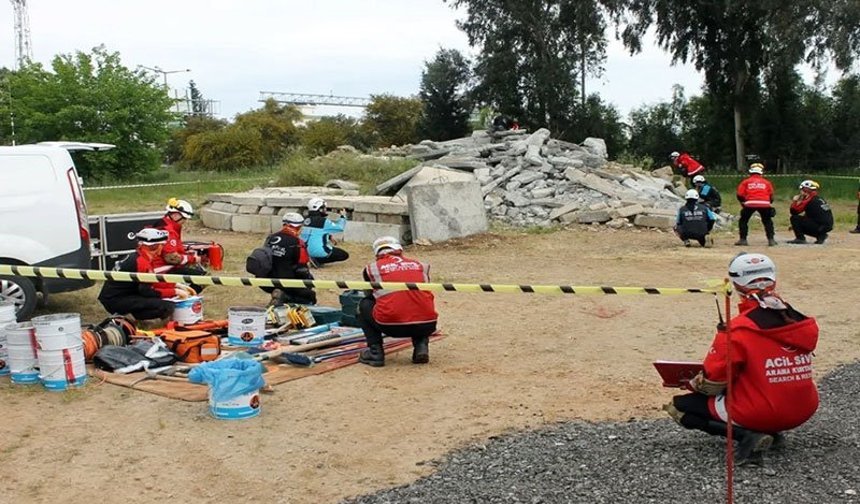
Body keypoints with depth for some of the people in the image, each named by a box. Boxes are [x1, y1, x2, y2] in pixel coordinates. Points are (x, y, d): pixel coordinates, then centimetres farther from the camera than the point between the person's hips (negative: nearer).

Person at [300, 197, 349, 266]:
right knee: (345, 255, 3)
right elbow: (340, 227, -3)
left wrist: (329, 236, 24)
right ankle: (317, 260, -9)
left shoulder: (307, 220, 7)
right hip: (319, 252, -8)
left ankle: (314, 258, 9)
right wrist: (343, 217, 13)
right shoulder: (323, 221, -14)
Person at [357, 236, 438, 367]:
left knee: (364, 305, 27)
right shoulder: (421, 265, 21)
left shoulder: (372, 268, 15)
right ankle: (421, 346, 15)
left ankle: (375, 353, 16)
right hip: (426, 326, 3)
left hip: (392, 326, -2)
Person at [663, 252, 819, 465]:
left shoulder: (736, 330, -18)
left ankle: (748, 435, -9)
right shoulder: (804, 323, -1)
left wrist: (693, 384, 12)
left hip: (758, 414, -6)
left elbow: (712, 384, -11)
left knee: (680, 406, 8)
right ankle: (772, 432, 13)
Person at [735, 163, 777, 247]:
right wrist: (769, 204, 33)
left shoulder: (746, 182, 15)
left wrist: (743, 203, 23)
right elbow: (771, 196, 18)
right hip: (765, 204, 1)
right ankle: (771, 240, 12)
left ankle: (743, 240, 8)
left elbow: (740, 195, 8)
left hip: (750, 203, -1)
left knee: (743, 221, 16)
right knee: (767, 221, 20)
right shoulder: (766, 182, 19)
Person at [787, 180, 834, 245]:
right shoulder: (819, 199, 17)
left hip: (820, 227, -9)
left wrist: (794, 201, 7)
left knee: (794, 218, -7)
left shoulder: (808, 200, -11)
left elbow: (793, 211, -11)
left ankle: (800, 238, -9)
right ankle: (821, 236, 16)